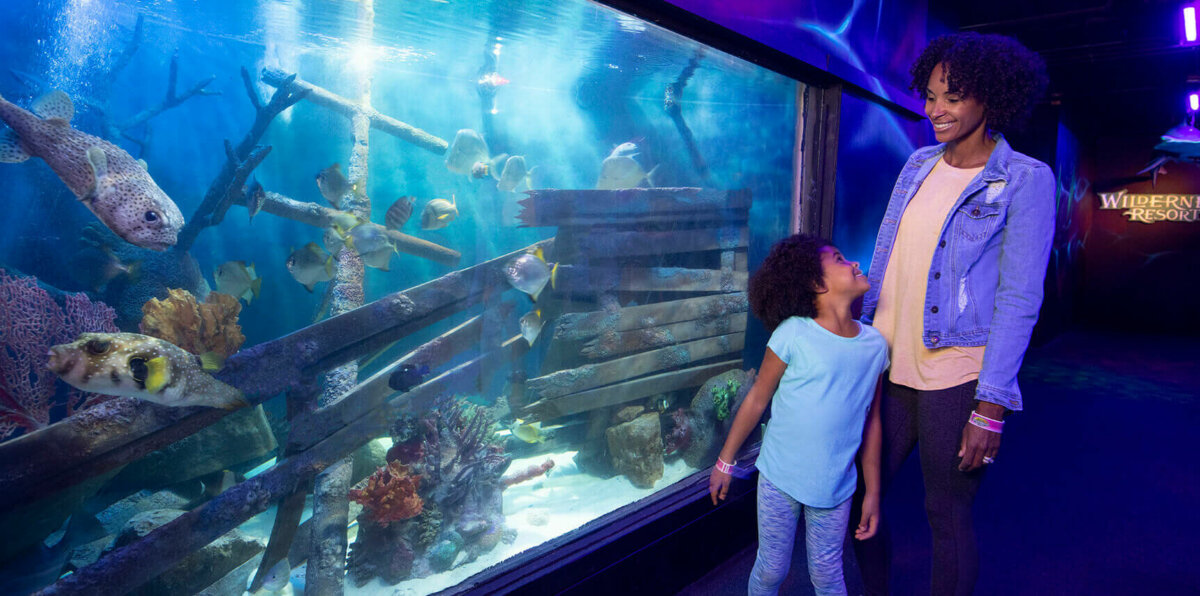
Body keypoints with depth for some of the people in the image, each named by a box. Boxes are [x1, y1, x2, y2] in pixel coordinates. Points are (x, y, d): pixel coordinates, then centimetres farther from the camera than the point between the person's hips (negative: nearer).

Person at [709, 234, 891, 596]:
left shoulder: (874, 345, -1)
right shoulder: (793, 334, -14)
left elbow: (871, 420, 7)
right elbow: (757, 399, -6)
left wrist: (873, 492, 10)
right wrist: (725, 461, -1)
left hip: (836, 486, 3)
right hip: (780, 478, -2)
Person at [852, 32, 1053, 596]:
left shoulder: (1025, 181, -6)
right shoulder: (918, 165, 10)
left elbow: (1019, 300, -10)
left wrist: (990, 408, -14)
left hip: (955, 378, -5)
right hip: (885, 365, 6)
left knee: (947, 513, 6)